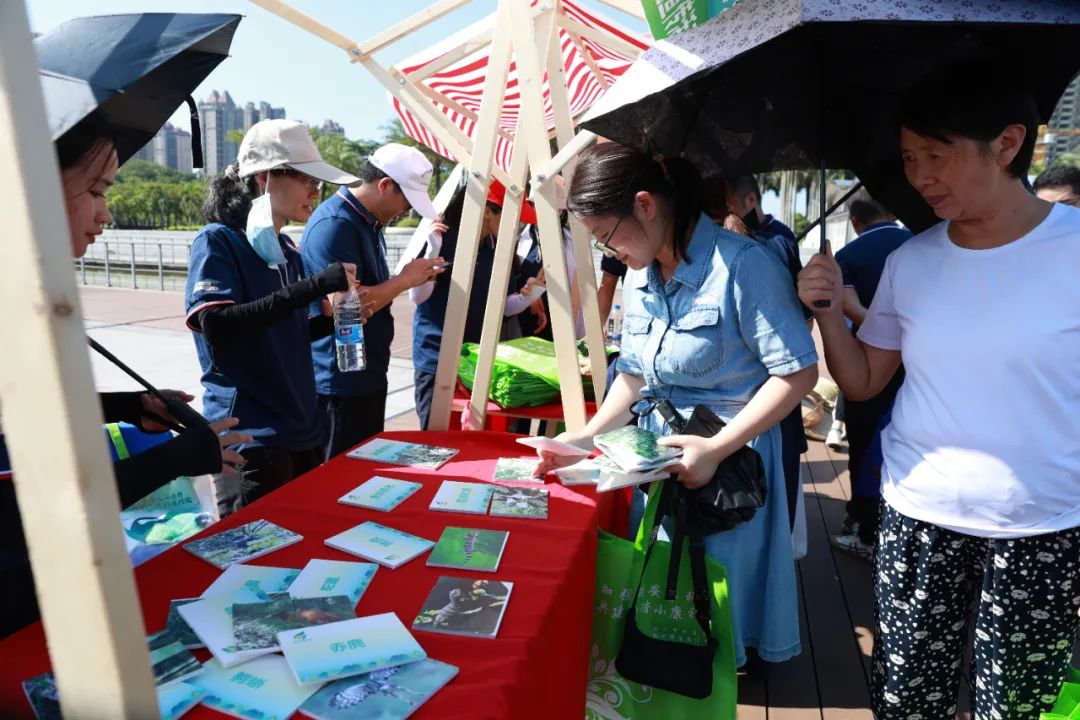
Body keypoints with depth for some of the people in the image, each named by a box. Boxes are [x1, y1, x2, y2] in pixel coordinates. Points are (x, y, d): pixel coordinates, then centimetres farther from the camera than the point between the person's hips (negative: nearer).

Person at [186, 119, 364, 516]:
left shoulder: (287, 251, 12)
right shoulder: (218, 241, -8)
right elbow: (217, 327, -24)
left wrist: (329, 321, 1)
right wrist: (313, 286, -26)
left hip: (302, 430, 7)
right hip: (249, 437, -7)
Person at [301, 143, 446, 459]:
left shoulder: (370, 222, 12)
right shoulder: (334, 225, -19)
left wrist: (413, 277, 6)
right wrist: (404, 280, -17)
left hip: (368, 375, 10)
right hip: (341, 383, -10)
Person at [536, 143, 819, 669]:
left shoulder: (741, 265, -19)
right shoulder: (638, 276, 5)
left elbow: (798, 371, -18)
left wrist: (717, 448, -24)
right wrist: (585, 438, -1)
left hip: (728, 461, -6)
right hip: (657, 454, 7)